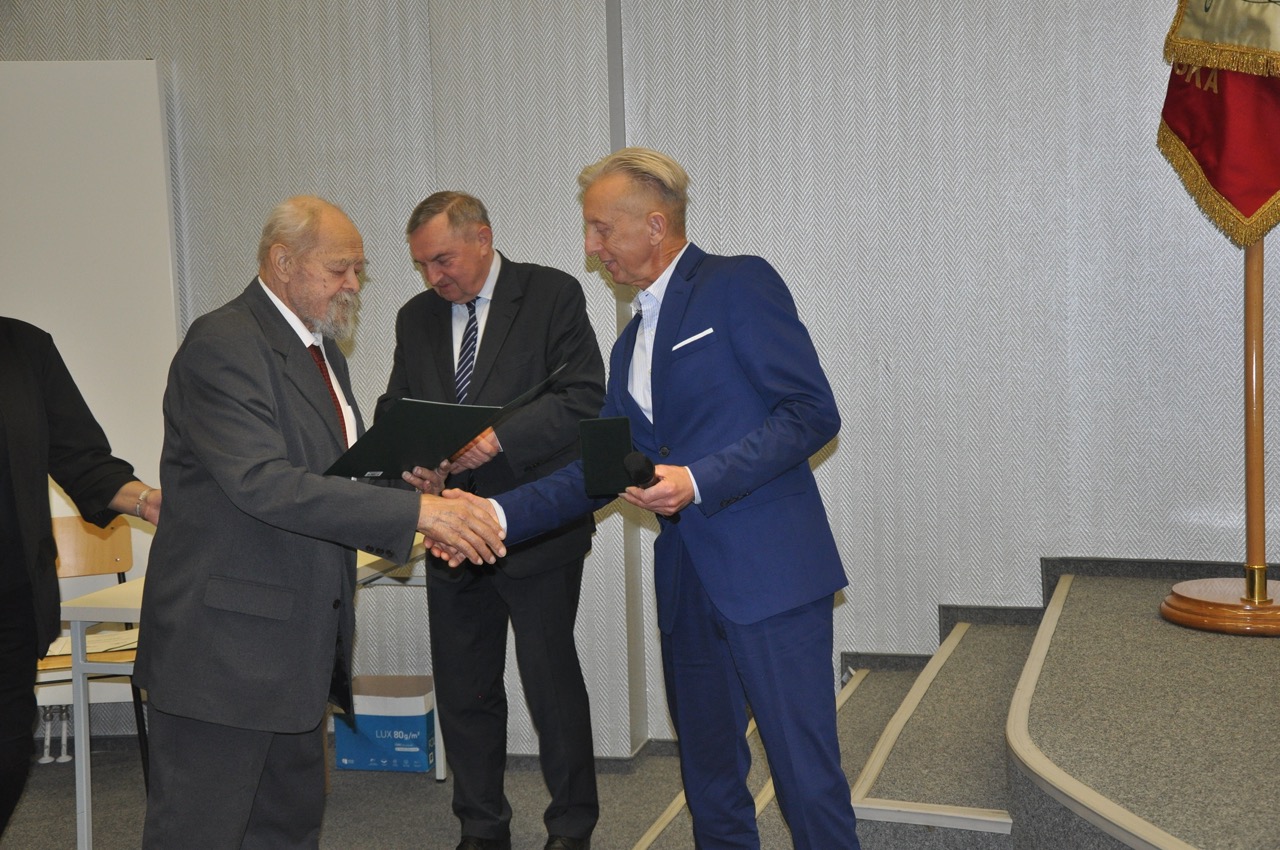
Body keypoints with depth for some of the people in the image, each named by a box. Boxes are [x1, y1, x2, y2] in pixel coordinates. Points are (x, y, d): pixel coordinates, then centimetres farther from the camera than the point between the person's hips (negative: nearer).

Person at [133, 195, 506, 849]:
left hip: (301, 639, 10)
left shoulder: (320, 348, 16)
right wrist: (415, 512, -28)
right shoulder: (223, 345, -16)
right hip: (225, 640, -9)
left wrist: (427, 513, -1)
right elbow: (265, 483, -27)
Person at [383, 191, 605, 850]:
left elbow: (584, 396, -13)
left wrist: (498, 438, -23)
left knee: (552, 682, 3)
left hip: (537, 528, -5)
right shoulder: (416, 318, 12)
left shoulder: (553, 295, -5)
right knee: (462, 690, 10)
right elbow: (395, 410, 14)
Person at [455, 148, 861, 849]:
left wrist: (698, 480, -20)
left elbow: (812, 412, -13)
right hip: (688, 582, 8)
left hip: (768, 572, -8)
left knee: (806, 772, -5)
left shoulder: (739, 285, -5)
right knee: (708, 771, 15)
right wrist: (497, 514, 6)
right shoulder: (632, 344, 20)